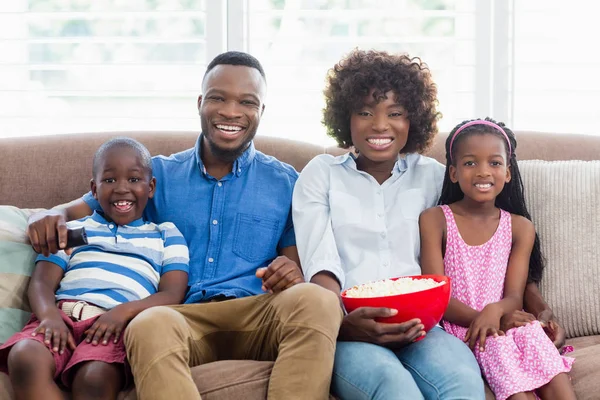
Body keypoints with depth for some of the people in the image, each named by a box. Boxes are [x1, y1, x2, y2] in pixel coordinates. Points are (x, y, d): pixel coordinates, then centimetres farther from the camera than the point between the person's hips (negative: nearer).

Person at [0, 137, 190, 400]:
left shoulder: (167, 235, 22)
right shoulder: (71, 230, 28)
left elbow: (172, 295, 8)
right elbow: (42, 283, 14)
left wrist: (125, 311, -13)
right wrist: (49, 315, -12)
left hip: (118, 322, -2)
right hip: (63, 314, 2)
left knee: (95, 378, -38)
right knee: (24, 358, -35)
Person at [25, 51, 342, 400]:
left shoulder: (287, 184, 18)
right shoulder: (157, 174, 20)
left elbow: (299, 266, 14)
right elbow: (81, 210, 21)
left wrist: (292, 275, -12)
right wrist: (50, 217, -4)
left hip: (257, 319, 1)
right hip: (181, 316, 0)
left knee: (316, 299, -34)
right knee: (150, 324, -38)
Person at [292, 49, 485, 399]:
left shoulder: (433, 176, 21)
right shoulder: (321, 174, 16)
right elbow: (321, 264, 0)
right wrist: (344, 320, -21)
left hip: (419, 327, 2)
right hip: (347, 331, -2)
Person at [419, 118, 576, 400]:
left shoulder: (519, 227, 8)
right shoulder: (435, 220, 0)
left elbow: (514, 297, 0)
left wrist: (495, 311, -24)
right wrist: (478, 319, -24)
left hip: (502, 322, 2)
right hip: (458, 328, -2)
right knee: (497, 343, -32)